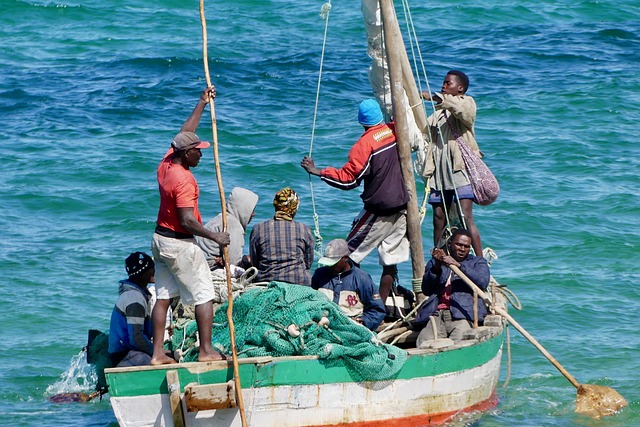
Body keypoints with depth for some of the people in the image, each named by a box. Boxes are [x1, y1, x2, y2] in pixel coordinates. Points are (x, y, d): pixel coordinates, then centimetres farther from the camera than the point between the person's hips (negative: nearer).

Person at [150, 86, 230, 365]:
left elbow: (185, 133, 18)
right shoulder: (183, 179, -23)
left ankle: (158, 353, 9)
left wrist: (202, 103, 23)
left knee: (163, 297, 9)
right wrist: (215, 237, -20)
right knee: (204, 296, 0)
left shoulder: (166, 163, 2)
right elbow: (187, 220, -28)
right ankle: (206, 350, 0)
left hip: (160, 238, 9)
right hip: (180, 244, -9)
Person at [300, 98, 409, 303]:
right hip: (403, 206, 6)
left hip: (378, 212, -6)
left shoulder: (365, 144, -16)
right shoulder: (396, 131, 1)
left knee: (351, 253, 4)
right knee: (390, 260, 7)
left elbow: (348, 178, -18)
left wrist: (317, 171, -12)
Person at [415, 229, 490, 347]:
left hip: (463, 315, -2)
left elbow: (483, 282, 0)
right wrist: (437, 267, -5)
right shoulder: (434, 263, 28)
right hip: (436, 314, 2)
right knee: (423, 343, -28)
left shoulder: (477, 262, 24)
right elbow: (426, 290, 11)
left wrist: (458, 265, -11)